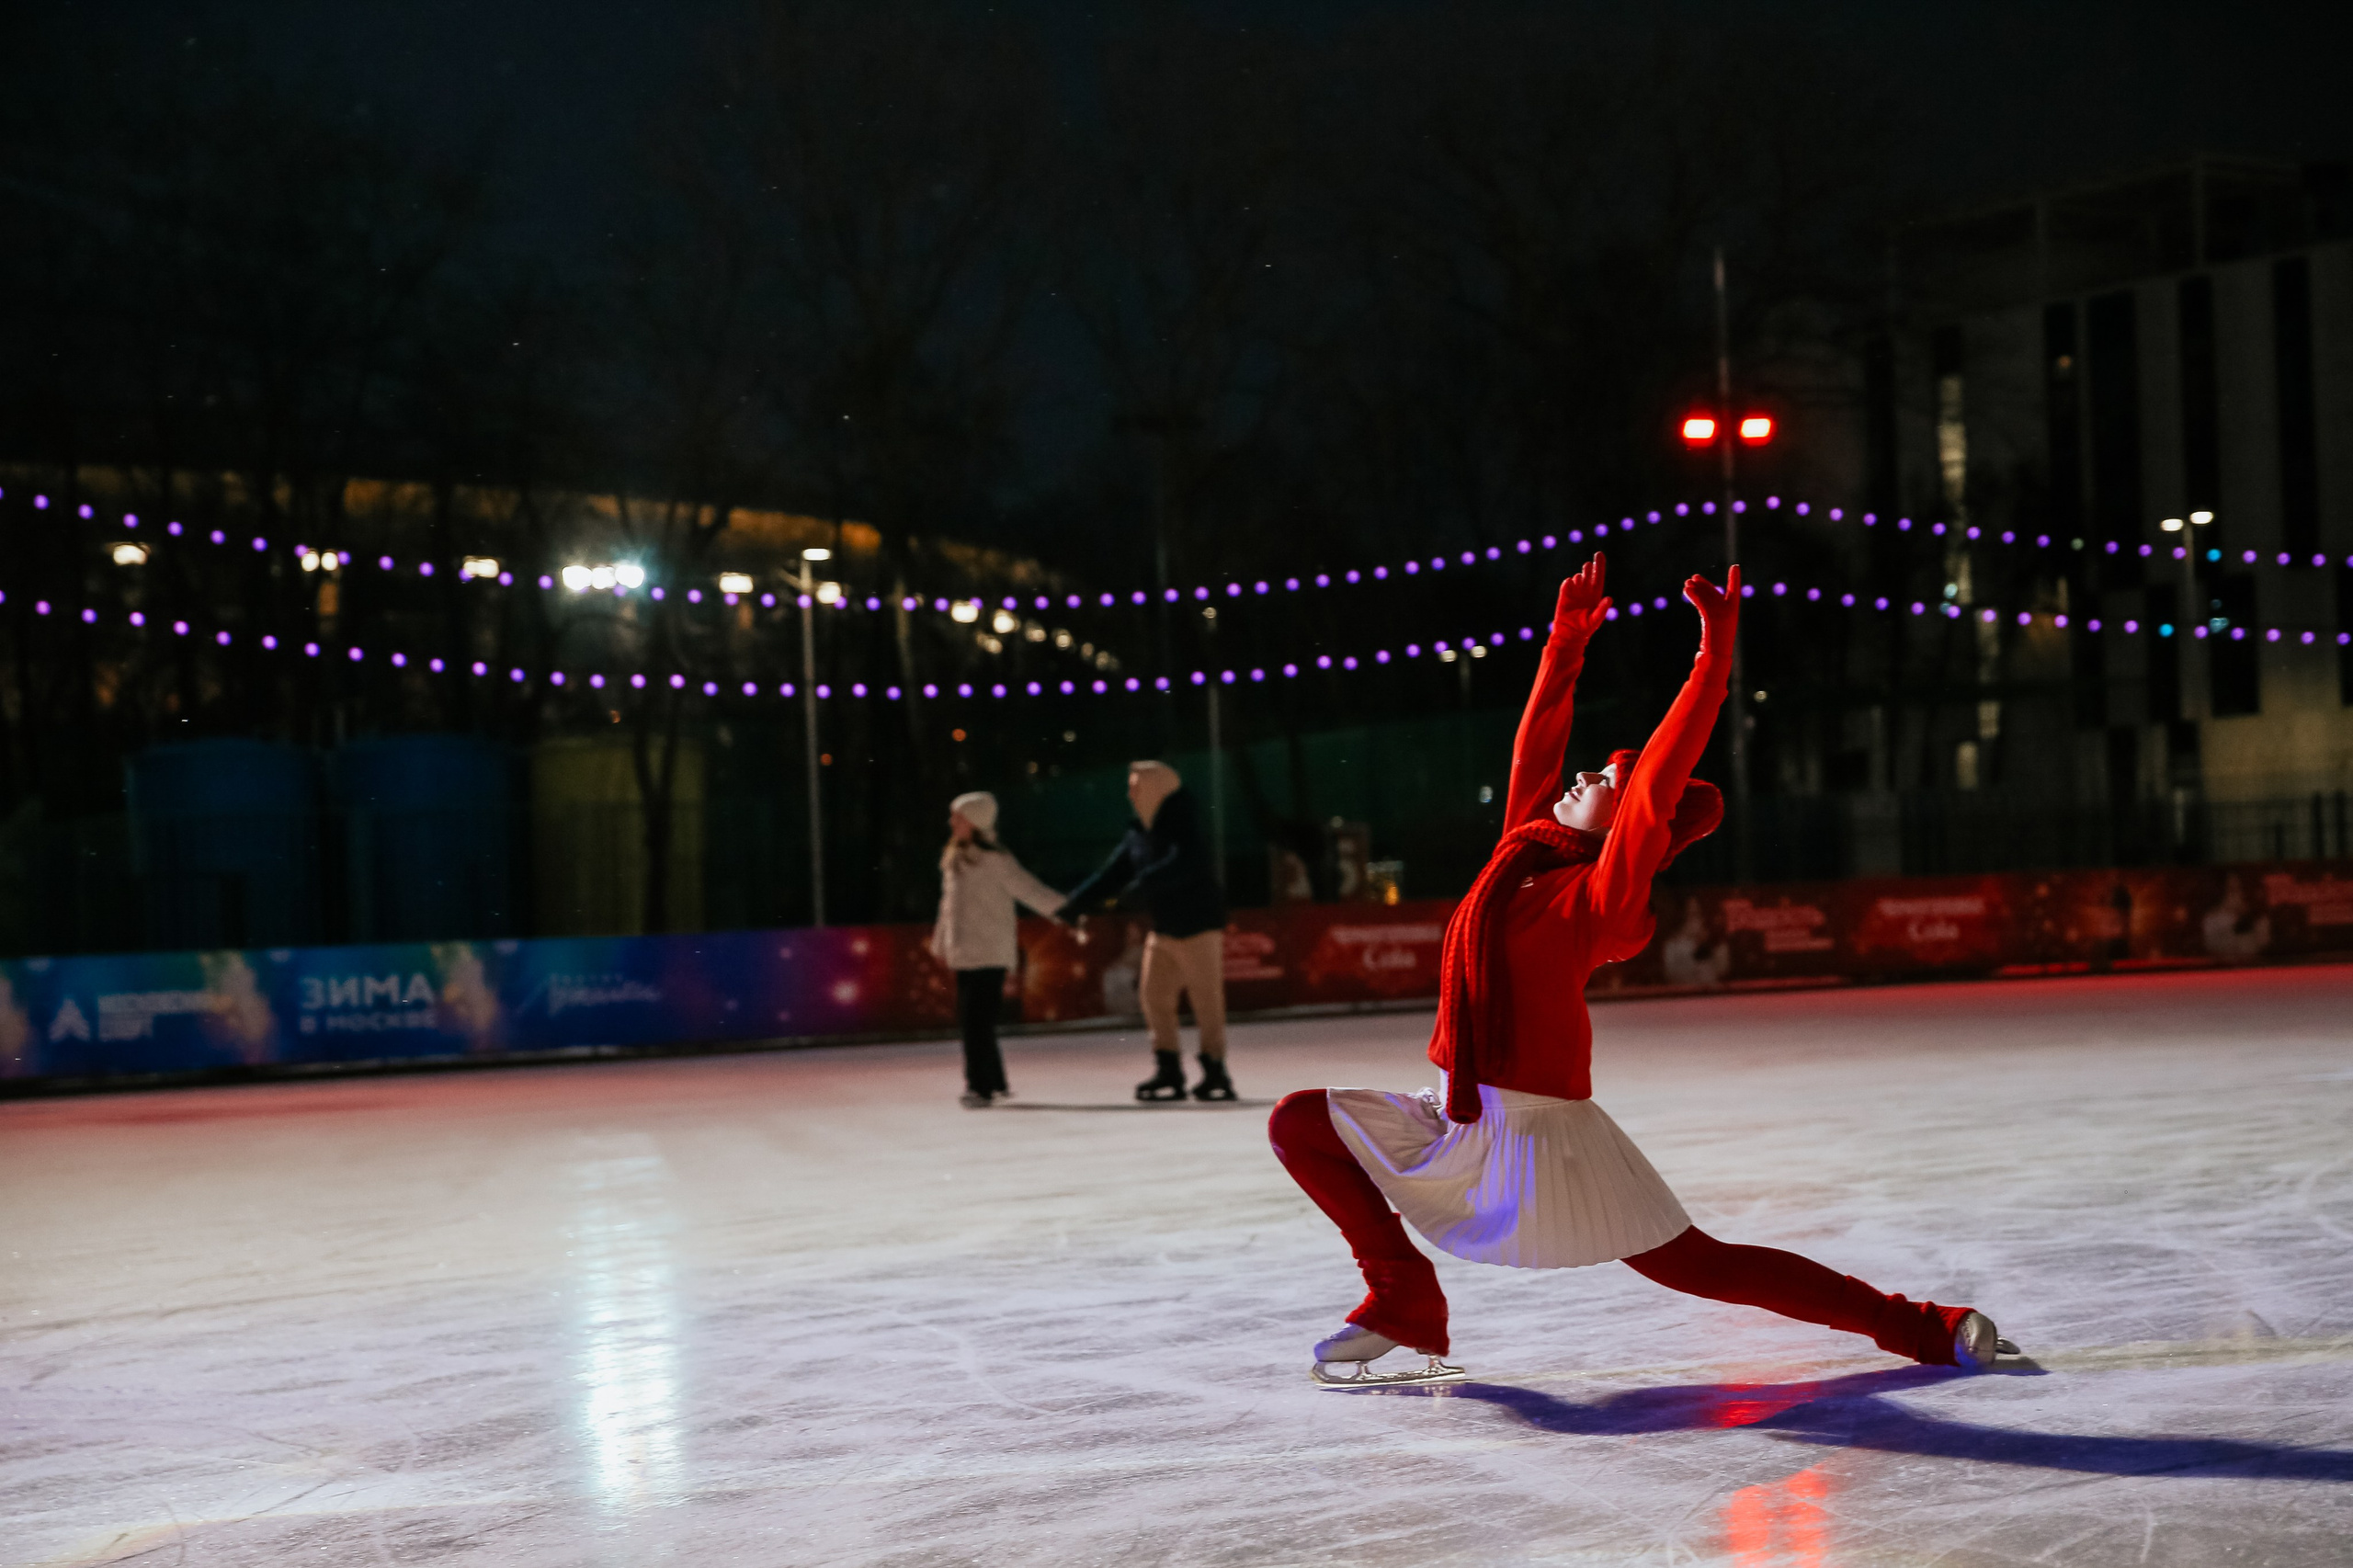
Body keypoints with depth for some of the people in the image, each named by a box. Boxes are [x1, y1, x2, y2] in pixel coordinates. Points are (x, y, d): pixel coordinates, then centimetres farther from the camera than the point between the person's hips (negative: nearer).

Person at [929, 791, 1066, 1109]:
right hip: (964, 955, 8)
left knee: (978, 1022, -10)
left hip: (990, 955, -8)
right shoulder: (953, 859, 12)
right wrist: (940, 942, 27)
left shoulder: (995, 860, -11)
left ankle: (981, 1086, -5)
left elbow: (1029, 890, -12)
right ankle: (995, 1082, 21)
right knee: (969, 1021, 10)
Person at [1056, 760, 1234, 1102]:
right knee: (1154, 996, 4)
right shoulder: (1140, 834, 8)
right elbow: (1111, 874, 9)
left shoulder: (1185, 827, -15)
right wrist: (1073, 906, 2)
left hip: (1198, 926, -8)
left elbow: (1181, 866, -33)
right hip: (1164, 929, 8)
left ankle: (1215, 1072, 2)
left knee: (1206, 998, -5)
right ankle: (1168, 1071, 9)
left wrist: (1140, 886, -36)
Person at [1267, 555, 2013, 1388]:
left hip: (1543, 1131, -7)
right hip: (1457, 1121, 7)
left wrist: (1714, 653, -23)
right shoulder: (1524, 852, 8)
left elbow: (1663, 777, -20)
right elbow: (1533, 748, 18)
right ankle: (1406, 1303, 6)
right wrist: (1566, 640, 22)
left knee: (1696, 1265, -5)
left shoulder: (1602, 895, -12)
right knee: (1299, 1121, 1)